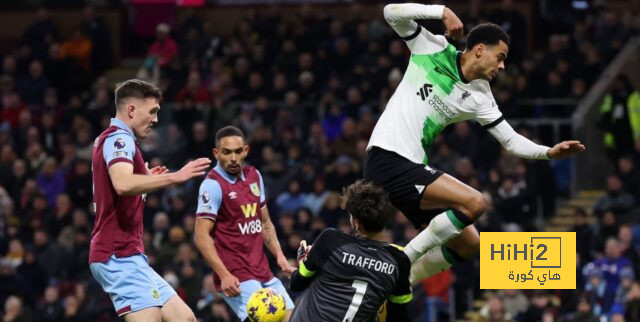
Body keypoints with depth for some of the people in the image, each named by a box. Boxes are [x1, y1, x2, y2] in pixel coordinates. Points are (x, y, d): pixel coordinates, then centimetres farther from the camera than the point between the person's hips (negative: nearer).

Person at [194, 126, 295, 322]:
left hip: (263, 272, 8)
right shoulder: (213, 185, -11)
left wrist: (280, 256, 10)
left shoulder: (254, 176, 12)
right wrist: (224, 275, -23)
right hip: (235, 279, -8)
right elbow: (202, 236, -16)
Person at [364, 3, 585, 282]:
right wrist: (442, 12, -14)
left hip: (413, 166, 8)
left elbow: (510, 140, 11)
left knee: (468, 244, 9)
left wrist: (549, 152, -4)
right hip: (387, 157, -8)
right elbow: (392, 13, -6)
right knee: (474, 202, -22)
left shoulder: (479, 98, 11)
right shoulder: (434, 49, -1)